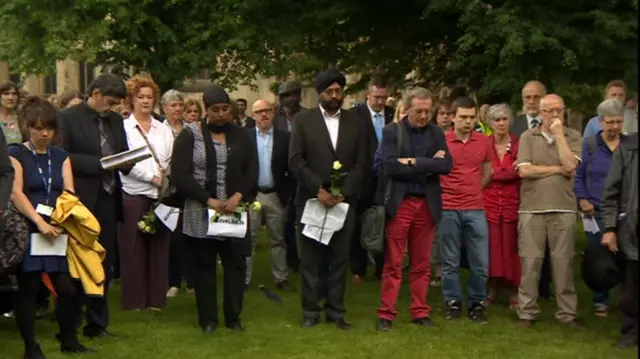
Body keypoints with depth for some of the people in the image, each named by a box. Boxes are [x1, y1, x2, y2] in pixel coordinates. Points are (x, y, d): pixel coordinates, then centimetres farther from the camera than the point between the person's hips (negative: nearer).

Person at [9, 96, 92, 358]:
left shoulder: (61, 156, 13)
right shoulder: (16, 154, 0)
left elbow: (69, 193, 3)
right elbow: (15, 193, -11)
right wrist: (40, 222, -21)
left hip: (59, 231, 4)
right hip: (27, 232, -4)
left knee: (68, 287, 0)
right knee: (28, 290, -1)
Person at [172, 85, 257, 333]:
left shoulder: (241, 136, 8)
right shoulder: (190, 135, -2)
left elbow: (252, 171, 4)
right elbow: (180, 175, -8)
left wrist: (239, 196, -13)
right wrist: (209, 200, -15)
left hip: (235, 211, 2)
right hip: (200, 213, -2)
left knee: (236, 263, 2)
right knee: (204, 264, 5)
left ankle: (233, 317, 13)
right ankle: (208, 319, 13)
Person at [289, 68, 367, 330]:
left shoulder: (355, 122, 7)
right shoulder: (303, 120, 1)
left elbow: (361, 163, 4)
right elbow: (295, 161, -5)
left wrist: (343, 191, -9)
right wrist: (319, 189, -13)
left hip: (344, 200, 2)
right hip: (311, 200, -2)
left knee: (339, 259, 5)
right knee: (311, 259, 4)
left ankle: (335, 310, 13)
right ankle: (310, 310, 12)